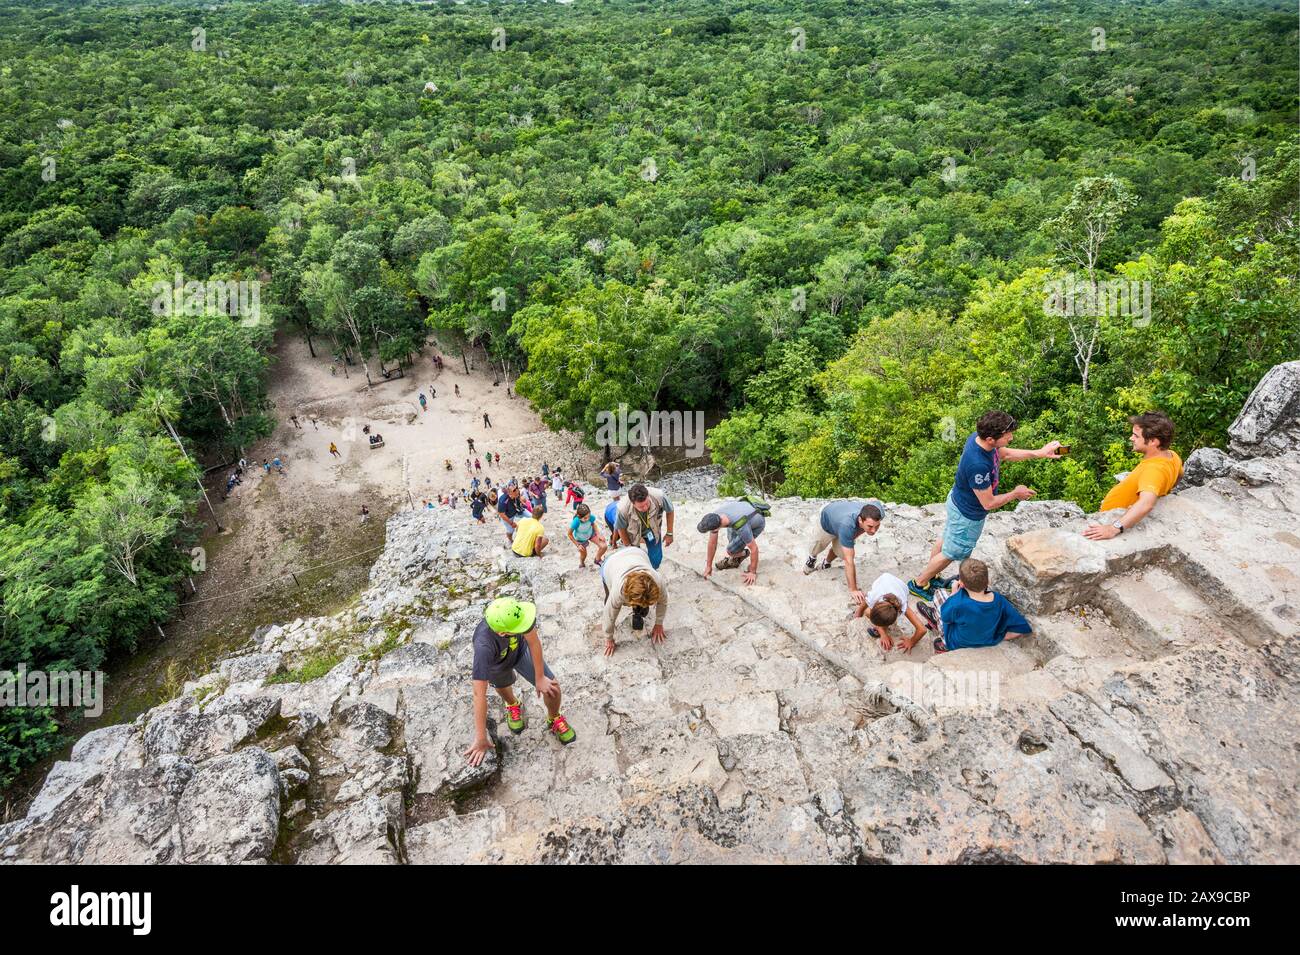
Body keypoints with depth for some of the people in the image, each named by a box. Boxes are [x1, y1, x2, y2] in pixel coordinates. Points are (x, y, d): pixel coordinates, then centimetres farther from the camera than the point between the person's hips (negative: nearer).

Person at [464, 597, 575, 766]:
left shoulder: (519, 610, -43)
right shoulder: (484, 645, -50)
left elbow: (533, 641, -23)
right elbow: (479, 694, -43)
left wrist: (540, 678, -15)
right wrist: (481, 738, -37)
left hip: (520, 650, 2)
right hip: (496, 664, -2)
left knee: (552, 688, -1)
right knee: (503, 687, 26)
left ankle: (554, 720, 32)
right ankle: (513, 704, 63)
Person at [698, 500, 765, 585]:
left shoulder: (741, 527, -47)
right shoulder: (714, 516, -29)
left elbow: (754, 548, -33)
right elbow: (712, 543, -16)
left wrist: (753, 573, -23)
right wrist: (708, 566, -8)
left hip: (757, 524, -6)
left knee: (731, 550, -12)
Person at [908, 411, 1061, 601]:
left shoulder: (979, 438, -18)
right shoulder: (978, 465, -43)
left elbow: (1005, 454, 5)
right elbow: (988, 503, -30)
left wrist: (1039, 452, -3)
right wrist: (1015, 494, -14)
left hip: (957, 500, 9)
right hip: (968, 515, -9)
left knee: (945, 539, 28)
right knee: (951, 553, 14)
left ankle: (929, 575, 50)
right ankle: (919, 583, 35)